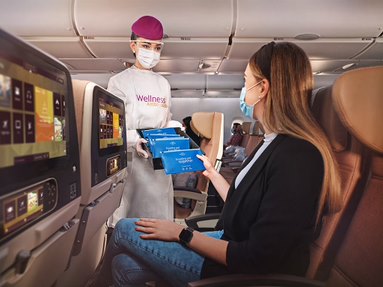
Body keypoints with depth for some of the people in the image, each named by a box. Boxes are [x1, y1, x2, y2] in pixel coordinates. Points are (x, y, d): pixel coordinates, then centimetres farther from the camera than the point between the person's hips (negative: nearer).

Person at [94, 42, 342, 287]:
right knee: (125, 267, 4)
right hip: (230, 243, 8)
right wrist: (212, 173, 22)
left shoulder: (296, 157, -26)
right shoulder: (276, 145, 4)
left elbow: (257, 260, -23)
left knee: (125, 230, 0)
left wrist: (183, 234, -15)